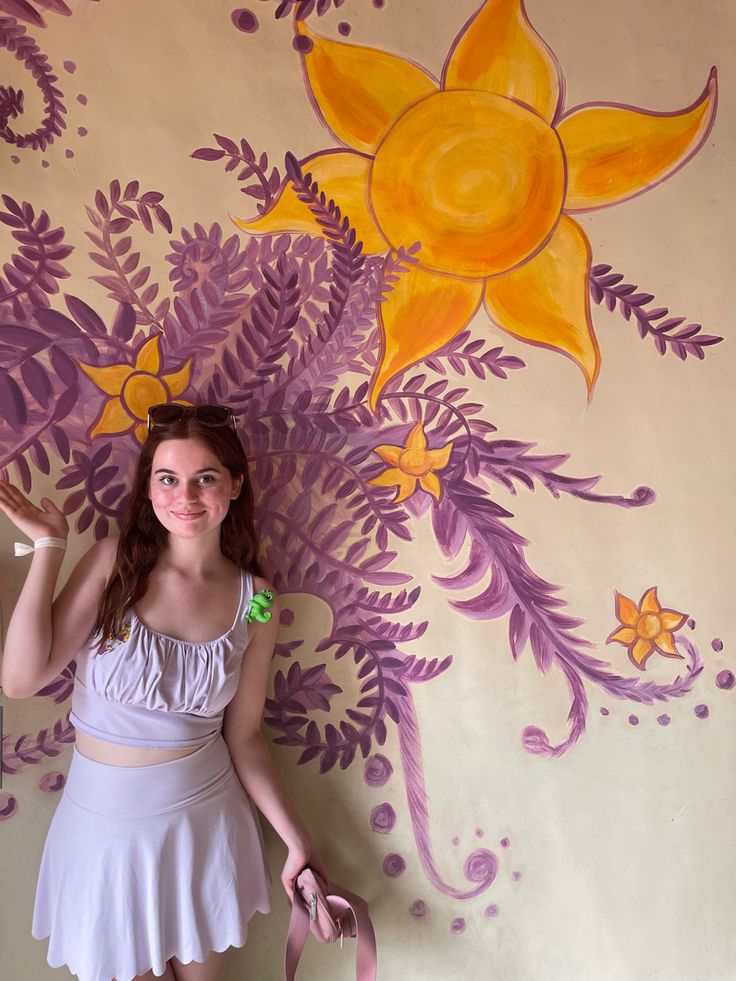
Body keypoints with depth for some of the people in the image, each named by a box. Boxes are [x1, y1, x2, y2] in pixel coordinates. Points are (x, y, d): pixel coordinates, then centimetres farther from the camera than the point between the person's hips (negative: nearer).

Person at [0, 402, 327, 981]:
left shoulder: (255, 600, -9)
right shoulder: (116, 562, -12)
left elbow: (243, 736, -2)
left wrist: (296, 839, -6)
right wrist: (48, 548, -19)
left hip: (205, 819, 1)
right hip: (106, 819, -1)